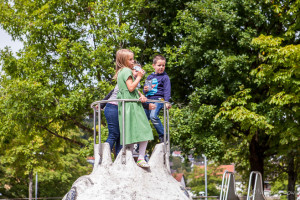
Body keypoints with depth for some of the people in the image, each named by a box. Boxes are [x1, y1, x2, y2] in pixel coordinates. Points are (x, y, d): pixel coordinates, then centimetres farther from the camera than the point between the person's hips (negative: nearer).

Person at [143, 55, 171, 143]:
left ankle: (163, 136, -22)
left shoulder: (165, 77, 4)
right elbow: (145, 90, 28)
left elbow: (167, 90, -5)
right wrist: (145, 90, 2)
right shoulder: (150, 77, 20)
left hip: (158, 100, -7)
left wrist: (166, 101, -18)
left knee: (153, 116, -28)